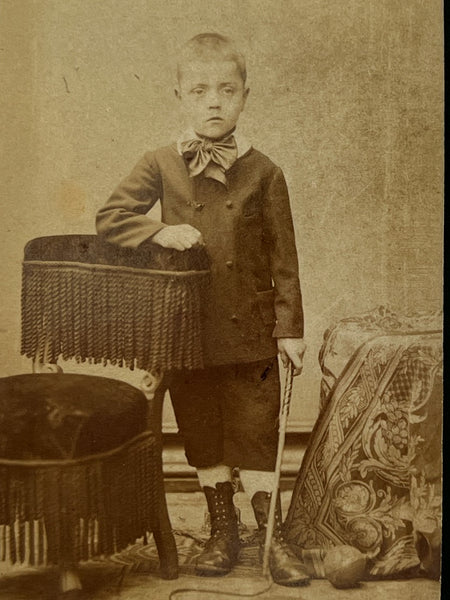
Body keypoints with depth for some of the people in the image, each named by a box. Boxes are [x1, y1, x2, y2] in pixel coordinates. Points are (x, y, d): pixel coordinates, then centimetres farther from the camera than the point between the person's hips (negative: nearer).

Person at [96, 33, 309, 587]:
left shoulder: (263, 173, -2)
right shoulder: (159, 166, 0)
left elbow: (283, 257, 0)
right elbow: (109, 218, 0)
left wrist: (289, 327, -3)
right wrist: (160, 231, -17)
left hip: (251, 333, -1)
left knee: (256, 437, 6)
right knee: (202, 438, 14)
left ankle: (272, 537, 24)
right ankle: (222, 531, 33)